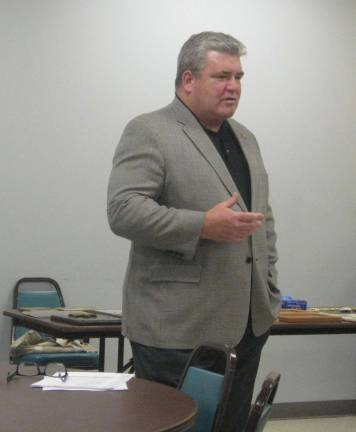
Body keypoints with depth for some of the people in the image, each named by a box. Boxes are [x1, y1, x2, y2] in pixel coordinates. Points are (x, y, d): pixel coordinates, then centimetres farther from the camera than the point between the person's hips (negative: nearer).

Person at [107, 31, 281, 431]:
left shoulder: (245, 137, 16)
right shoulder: (148, 132, -7)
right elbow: (123, 210, -18)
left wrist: (269, 291, 13)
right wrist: (204, 226, -24)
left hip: (247, 321, 7)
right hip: (177, 326, -7)